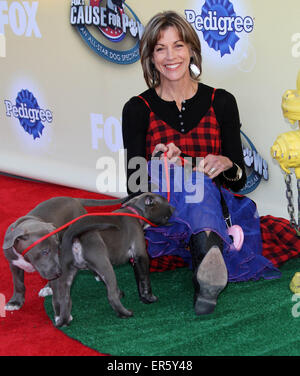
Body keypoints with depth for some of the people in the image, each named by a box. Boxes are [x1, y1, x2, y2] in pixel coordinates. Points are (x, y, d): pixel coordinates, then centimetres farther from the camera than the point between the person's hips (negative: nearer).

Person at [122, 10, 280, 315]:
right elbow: (133, 187, -1)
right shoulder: (137, 110, 3)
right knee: (196, 180, -34)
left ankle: (205, 259, -55)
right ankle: (210, 248, -62)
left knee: (201, 179, -30)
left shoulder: (221, 102, 6)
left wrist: (226, 165, -16)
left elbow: (240, 180, 8)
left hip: (216, 206, 3)